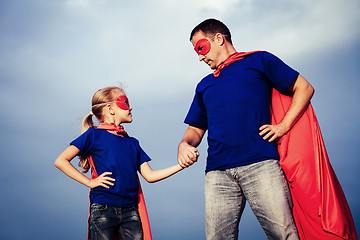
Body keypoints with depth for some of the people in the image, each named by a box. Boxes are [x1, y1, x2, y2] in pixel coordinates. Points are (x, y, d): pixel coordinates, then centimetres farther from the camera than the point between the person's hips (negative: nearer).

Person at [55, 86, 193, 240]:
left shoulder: (132, 142, 17)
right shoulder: (94, 135, 1)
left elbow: (149, 176, 15)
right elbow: (61, 161, -2)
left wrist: (181, 165, 9)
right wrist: (90, 182, -8)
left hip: (130, 211, 5)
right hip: (103, 210, -5)